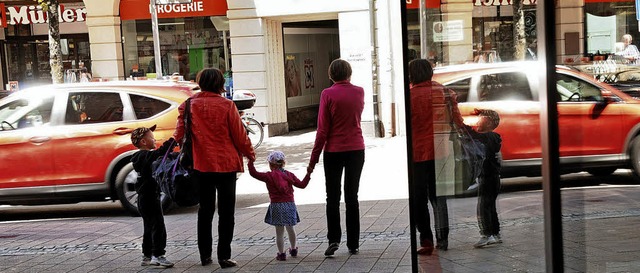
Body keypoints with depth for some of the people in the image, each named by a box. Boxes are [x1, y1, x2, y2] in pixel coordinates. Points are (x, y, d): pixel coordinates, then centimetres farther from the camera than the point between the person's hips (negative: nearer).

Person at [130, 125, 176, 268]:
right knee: (158, 226, -7)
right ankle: (158, 255, -6)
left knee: (150, 228, 16)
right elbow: (161, 152, -33)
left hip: (145, 198, 11)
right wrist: (175, 139, -31)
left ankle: (147, 256, 21)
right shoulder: (146, 156, -17)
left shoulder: (142, 157, 14)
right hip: (150, 198, -11)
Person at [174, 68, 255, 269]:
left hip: (201, 165, 3)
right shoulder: (226, 106, -10)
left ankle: (205, 255, 21)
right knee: (226, 212, 6)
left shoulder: (189, 106, -3)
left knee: (205, 210, 16)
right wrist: (250, 155, 10)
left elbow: (179, 136, -2)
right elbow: (239, 136, -6)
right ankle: (224, 256, 5)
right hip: (226, 164, -3)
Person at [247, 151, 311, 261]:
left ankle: (281, 253, 2)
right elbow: (302, 185, 9)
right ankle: (293, 249, 34)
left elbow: (254, 173, -7)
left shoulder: (269, 176, -5)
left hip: (277, 205, -4)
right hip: (290, 204, 4)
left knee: (279, 231, 1)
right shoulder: (289, 175, 6)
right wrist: (308, 174, 19)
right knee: (290, 228, 20)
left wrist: (250, 162, 2)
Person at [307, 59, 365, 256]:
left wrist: (314, 158, -4)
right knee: (352, 197, 8)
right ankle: (353, 244, 10)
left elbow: (322, 129, -10)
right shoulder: (359, 92, 1)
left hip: (334, 151, -3)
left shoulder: (328, 94, -9)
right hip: (356, 150, 3)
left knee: (333, 197, 7)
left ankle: (334, 239, -5)